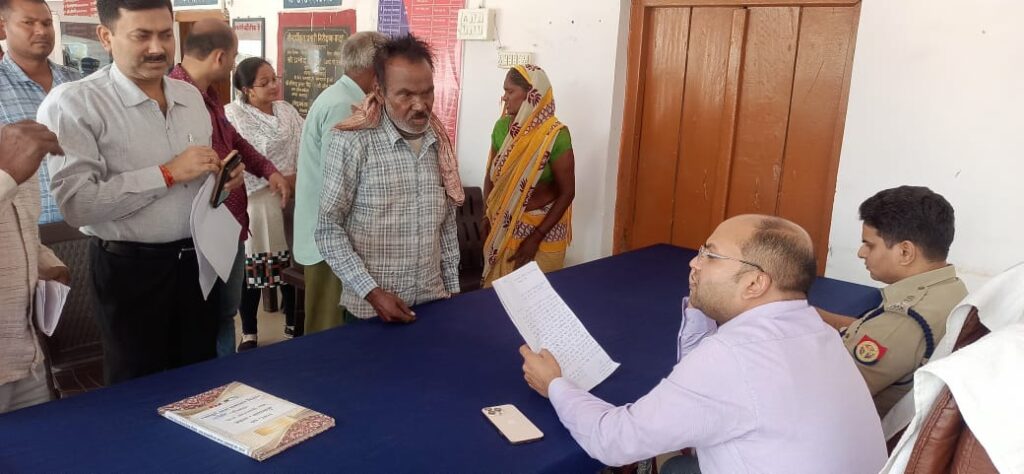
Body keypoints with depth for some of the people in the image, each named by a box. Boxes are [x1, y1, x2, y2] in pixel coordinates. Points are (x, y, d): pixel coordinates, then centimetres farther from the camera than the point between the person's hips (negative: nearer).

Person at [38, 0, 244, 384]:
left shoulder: (190, 96, 7)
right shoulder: (72, 103, -13)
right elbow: (77, 204, -22)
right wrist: (168, 173, -23)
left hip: (197, 259, 6)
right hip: (131, 269, -5)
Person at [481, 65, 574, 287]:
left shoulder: (555, 135, -18)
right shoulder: (502, 126, -2)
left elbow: (567, 192, -15)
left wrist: (536, 237, -17)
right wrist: (487, 216, 1)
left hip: (542, 228, -5)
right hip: (503, 226, 5)